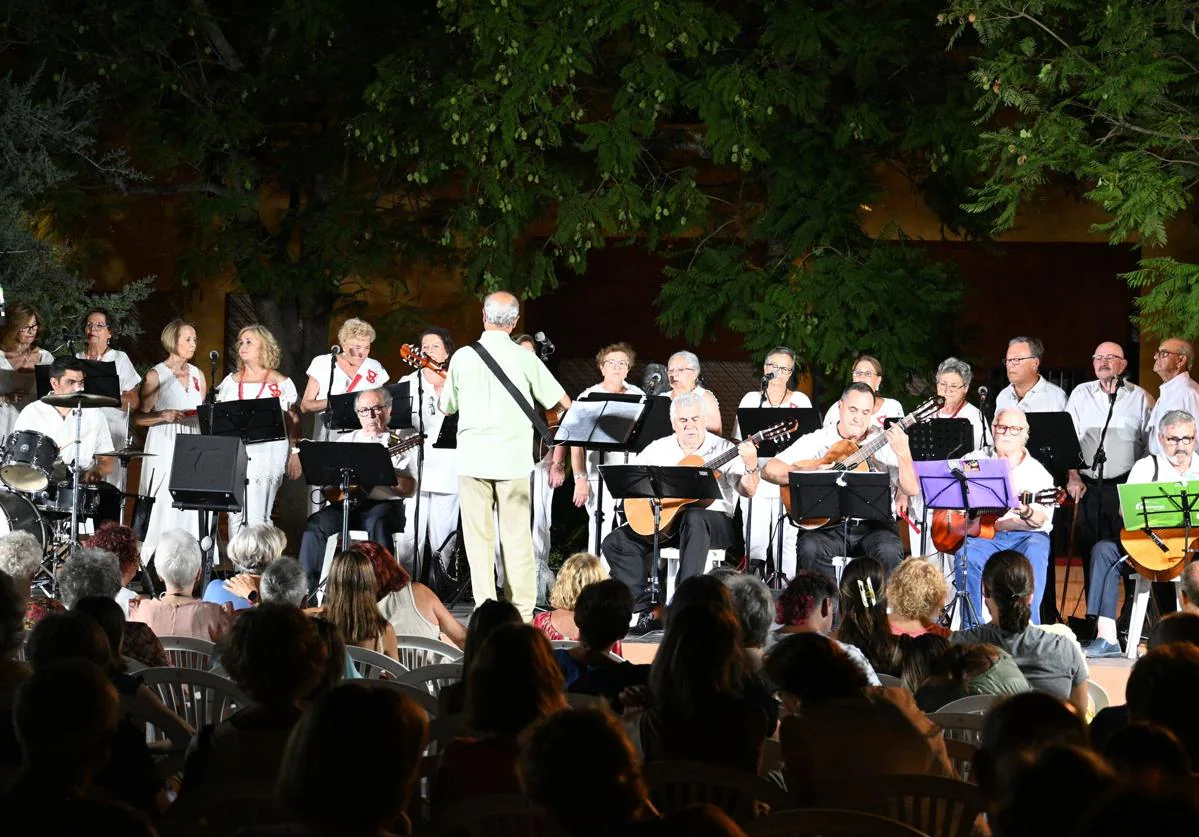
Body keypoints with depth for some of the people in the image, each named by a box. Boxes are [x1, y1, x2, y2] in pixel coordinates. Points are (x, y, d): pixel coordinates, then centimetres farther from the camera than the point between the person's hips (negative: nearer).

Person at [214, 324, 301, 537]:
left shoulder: (280, 383, 4)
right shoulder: (231, 380, 14)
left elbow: (293, 422, 4)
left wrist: (294, 455, -2)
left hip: (267, 454, -4)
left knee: (257, 517, -7)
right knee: (235, 515, 2)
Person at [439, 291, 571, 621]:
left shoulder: (462, 357, -1)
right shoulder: (524, 358, -3)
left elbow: (446, 407, 11)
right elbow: (563, 402, 3)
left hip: (472, 458, 0)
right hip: (513, 458, 0)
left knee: (478, 537, 4)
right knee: (517, 536, 5)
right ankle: (522, 612, 6)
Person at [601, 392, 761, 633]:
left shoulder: (722, 449, 1)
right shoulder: (659, 449, 12)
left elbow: (746, 491, -10)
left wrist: (751, 466, -30)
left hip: (713, 520, -4)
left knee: (693, 519, -41)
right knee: (615, 543, -16)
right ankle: (646, 611, -18)